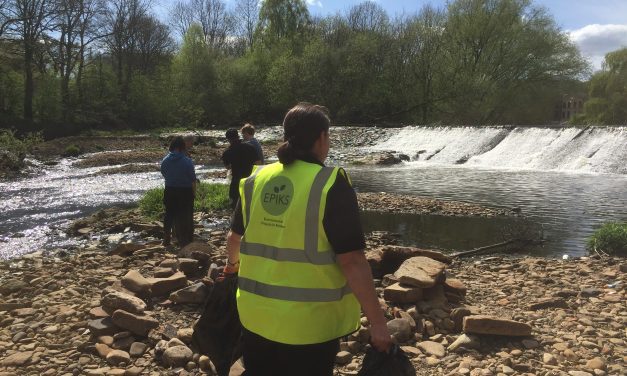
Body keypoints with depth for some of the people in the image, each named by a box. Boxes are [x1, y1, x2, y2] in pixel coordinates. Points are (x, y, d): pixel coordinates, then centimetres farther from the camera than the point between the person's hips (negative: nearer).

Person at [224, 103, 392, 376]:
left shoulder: (256, 180, -1)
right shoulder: (331, 184, -17)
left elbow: (234, 238, 13)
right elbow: (351, 262, -20)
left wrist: (233, 264, 35)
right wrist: (377, 322, -11)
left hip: (256, 315, 5)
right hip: (309, 323, -4)